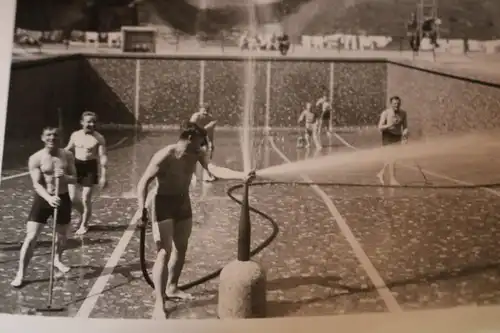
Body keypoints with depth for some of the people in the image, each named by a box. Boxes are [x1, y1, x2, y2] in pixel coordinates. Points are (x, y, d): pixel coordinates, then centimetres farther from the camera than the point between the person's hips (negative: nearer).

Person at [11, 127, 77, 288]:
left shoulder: (68, 156, -2)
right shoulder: (36, 158, -11)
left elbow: (74, 179, 0)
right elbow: (36, 184, -18)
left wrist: (64, 177, -24)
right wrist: (49, 198, -35)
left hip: (63, 198, 3)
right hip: (43, 199, -3)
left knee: (62, 234, 17)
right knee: (31, 237, -8)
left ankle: (57, 260, 45)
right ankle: (20, 274, 1)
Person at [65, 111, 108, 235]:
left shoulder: (99, 138, -10)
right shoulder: (75, 135, 2)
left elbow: (103, 156, -13)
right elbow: (68, 149, 17)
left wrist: (103, 176, -21)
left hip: (91, 167, -4)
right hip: (76, 166, 4)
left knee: (86, 199, -1)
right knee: (72, 198, 4)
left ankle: (84, 225, 18)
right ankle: (84, 214, 34)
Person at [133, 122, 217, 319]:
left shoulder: (197, 154, -2)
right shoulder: (165, 156, -22)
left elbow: (211, 170, -11)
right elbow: (144, 182, -24)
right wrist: (141, 209, -36)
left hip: (183, 202, 7)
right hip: (162, 203, -7)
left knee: (181, 248, 18)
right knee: (164, 253, -12)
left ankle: (171, 288, 37)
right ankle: (159, 303, -8)